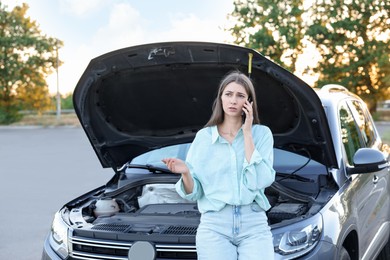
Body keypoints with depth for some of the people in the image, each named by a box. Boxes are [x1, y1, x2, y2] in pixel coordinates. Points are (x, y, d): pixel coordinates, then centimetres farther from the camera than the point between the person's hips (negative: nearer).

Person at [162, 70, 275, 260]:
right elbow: (194, 193, 5)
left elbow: (259, 181, -11)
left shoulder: (262, 134, 4)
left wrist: (247, 134, -8)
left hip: (254, 226, 0)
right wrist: (185, 173, -16)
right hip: (214, 226, 1)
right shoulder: (203, 137, 7)